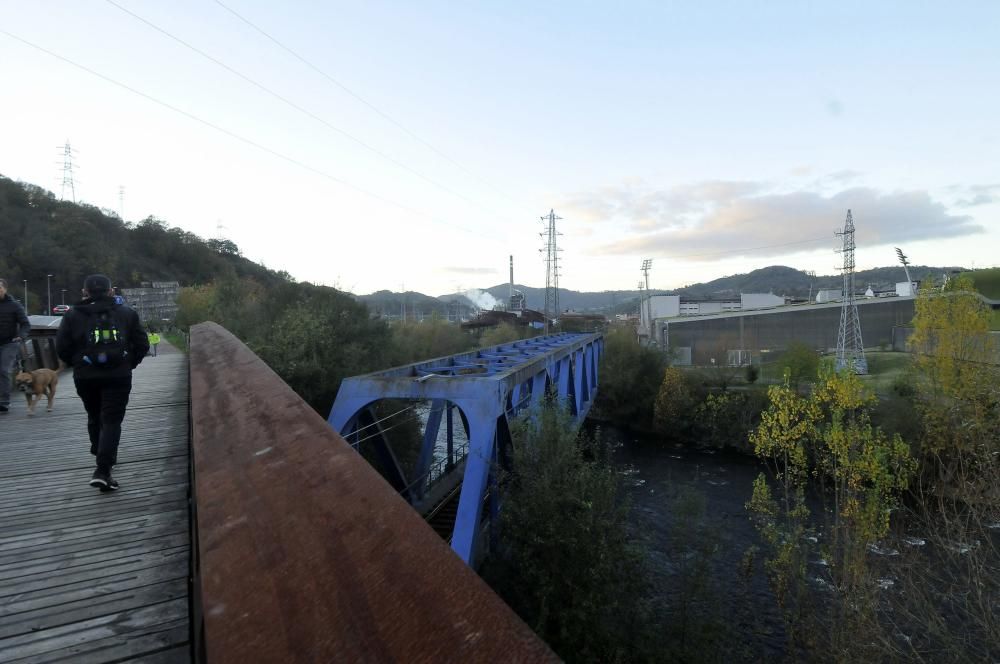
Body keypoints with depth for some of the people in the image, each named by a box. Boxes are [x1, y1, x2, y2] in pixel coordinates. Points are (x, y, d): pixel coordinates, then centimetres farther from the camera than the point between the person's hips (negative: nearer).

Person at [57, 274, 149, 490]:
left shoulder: (72, 315, 1)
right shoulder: (126, 314, 1)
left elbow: (62, 348, -1)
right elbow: (142, 345, 1)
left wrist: (77, 365, 15)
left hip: (85, 377, 2)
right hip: (118, 376, -2)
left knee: (94, 418, 21)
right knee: (112, 420, 0)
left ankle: (103, 461, 35)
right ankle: (103, 470, -11)